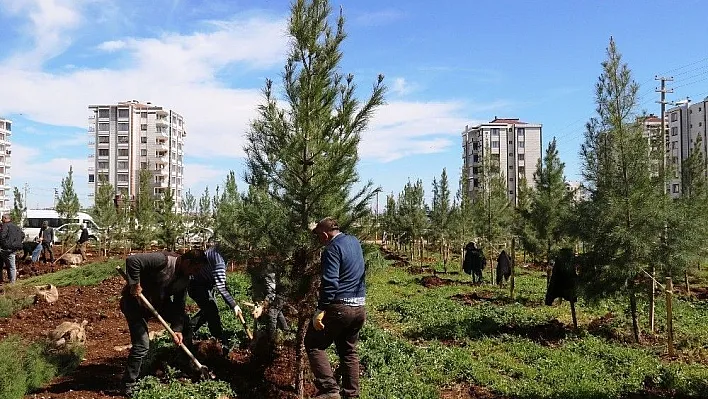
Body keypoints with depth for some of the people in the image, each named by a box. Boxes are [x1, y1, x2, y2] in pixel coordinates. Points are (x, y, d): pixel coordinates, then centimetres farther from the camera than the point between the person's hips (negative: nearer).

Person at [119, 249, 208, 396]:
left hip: (159, 302, 8)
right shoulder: (163, 260, -31)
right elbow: (132, 260, -37)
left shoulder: (185, 279, -5)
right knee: (142, 345, -13)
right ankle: (128, 386, 4)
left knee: (184, 320, 11)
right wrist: (135, 284, -32)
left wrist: (177, 330, -10)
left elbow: (178, 305, -2)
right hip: (135, 302, -8)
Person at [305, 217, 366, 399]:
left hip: (339, 307, -8)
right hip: (359, 307, 8)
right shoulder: (354, 241, 12)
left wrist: (320, 310, -22)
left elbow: (330, 282, -23)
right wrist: (318, 227, 41)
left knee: (313, 344, 4)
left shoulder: (332, 249, -13)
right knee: (349, 351, 17)